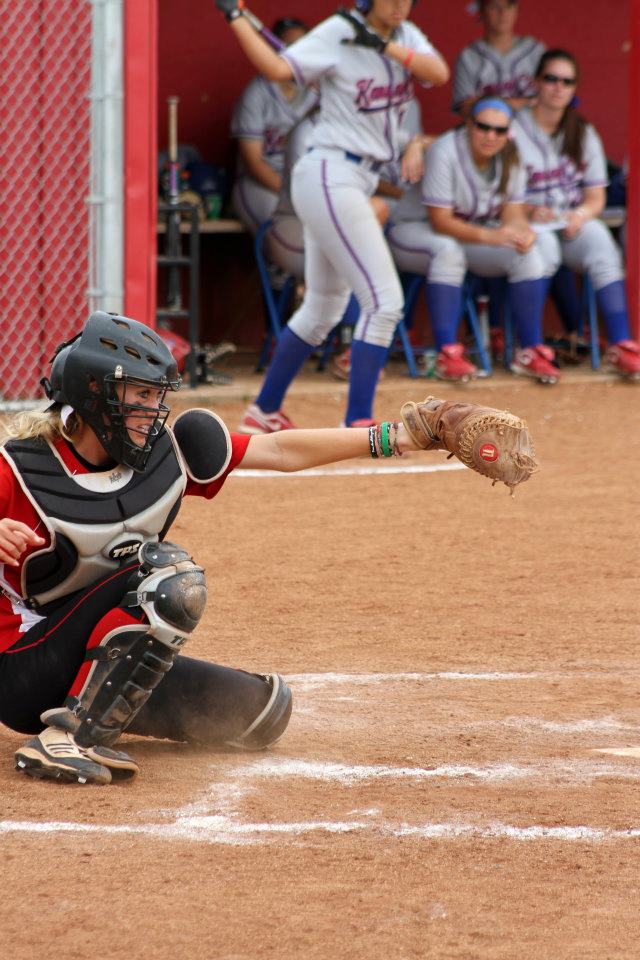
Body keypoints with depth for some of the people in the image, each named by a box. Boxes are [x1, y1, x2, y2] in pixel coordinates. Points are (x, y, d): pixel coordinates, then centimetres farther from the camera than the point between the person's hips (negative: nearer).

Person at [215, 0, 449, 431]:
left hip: (357, 183, 9)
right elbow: (277, 68, -19)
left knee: (323, 309, 18)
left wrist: (384, 46, -21)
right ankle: (358, 424, -15)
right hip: (330, 179, -9)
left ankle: (265, 411, 30)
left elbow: (439, 73, -9)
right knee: (384, 299, -15)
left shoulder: (406, 37, 9)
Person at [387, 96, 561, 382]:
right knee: (448, 251, -39)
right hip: (415, 229, -6)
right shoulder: (445, 152, -25)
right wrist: (487, 236, -41)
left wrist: (522, 232, -32)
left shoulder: (509, 159, -6)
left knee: (529, 255, -17)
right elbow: (440, 221, -28)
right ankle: (446, 354, -38)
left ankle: (530, 352, -10)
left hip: (471, 233, 6)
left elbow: (513, 215, -7)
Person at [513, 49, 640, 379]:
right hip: (527, 224, -3)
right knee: (543, 243, -37)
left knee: (600, 240, -30)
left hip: (575, 224, 3)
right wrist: (529, 211, -21)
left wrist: (581, 214, -10)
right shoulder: (514, 130, 0)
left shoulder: (584, 134, 14)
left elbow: (596, 197, 12)